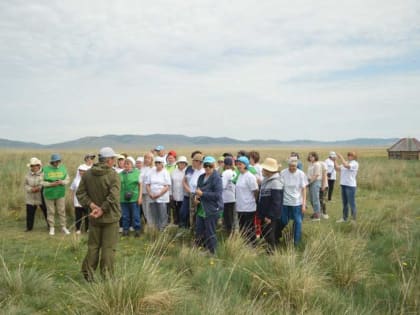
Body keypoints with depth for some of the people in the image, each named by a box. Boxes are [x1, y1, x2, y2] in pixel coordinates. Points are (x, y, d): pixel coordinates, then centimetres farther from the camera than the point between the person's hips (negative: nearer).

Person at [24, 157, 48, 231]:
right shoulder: (28, 174, 4)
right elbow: (26, 185, 6)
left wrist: (39, 188, -20)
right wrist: (31, 189, -14)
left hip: (42, 197, -3)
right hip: (31, 198, 3)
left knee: (46, 211, 3)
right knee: (30, 213, 5)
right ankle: (29, 227, 20)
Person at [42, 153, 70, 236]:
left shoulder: (63, 168, 0)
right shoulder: (46, 169, -7)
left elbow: (68, 179, 4)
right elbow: (42, 182, -6)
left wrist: (62, 182, -16)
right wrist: (51, 184, -19)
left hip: (60, 193, 2)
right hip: (49, 194, -1)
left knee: (62, 211, 6)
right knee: (51, 211, 7)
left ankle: (63, 227, 17)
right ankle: (51, 227, 20)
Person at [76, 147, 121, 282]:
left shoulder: (87, 174, 2)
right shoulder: (113, 175, -16)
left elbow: (80, 193, 0)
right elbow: (113, 197, -24)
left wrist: (91, 205, -7)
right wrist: (102, 210, -16)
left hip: (94, 218, 5)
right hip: (110, 217, -5)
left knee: (93, 246, 16)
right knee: (108, 248, 4)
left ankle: (88, 274, 22)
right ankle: (106, 276, 9)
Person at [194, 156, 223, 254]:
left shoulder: (216, 178, -12)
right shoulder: (201, 177, 11)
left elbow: (217, 195, -18)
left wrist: (202, 193, -19)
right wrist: (196, 196, -1)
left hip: (211, 210, -7)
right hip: (201, 209, 7)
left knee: (210, 234, 1)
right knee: (199, 232, 13)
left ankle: (212, 253, 16)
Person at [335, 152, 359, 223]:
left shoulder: (355, 164, -8)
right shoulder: (346, 163, 15)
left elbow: (346, 166, -26)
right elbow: (337, 168, 14)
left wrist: (341, 157, -19)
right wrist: (334, 161, 4)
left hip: (351, 186, -8)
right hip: (343, 185, 8)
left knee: (352, 203, -3)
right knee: (344, 203, 15)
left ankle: (354, 219, 4)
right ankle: (344, 218, 24)